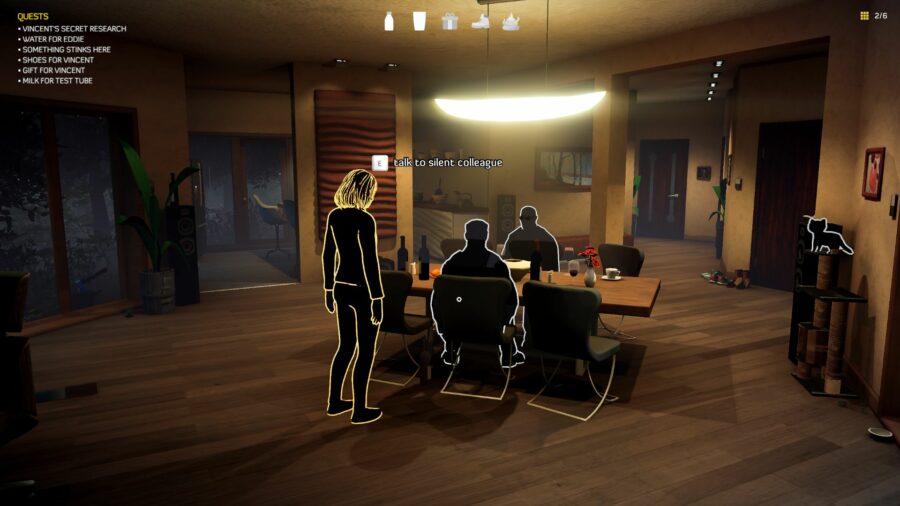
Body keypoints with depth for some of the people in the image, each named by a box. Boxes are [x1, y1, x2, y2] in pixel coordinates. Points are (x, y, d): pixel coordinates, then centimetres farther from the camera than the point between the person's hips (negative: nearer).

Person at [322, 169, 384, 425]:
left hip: (341, 288, 8)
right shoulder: (364, 219, -19)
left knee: (345, 346, 19)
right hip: (362, 291, -7)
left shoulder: (334, 216, 4)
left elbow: (328, 255, 10)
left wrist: (328, 289, 19)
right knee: (365, 351, 6)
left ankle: (334, 402, 29)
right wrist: (377, 300, -16)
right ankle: (359, 410, 16)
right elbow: (370, 262, -20)